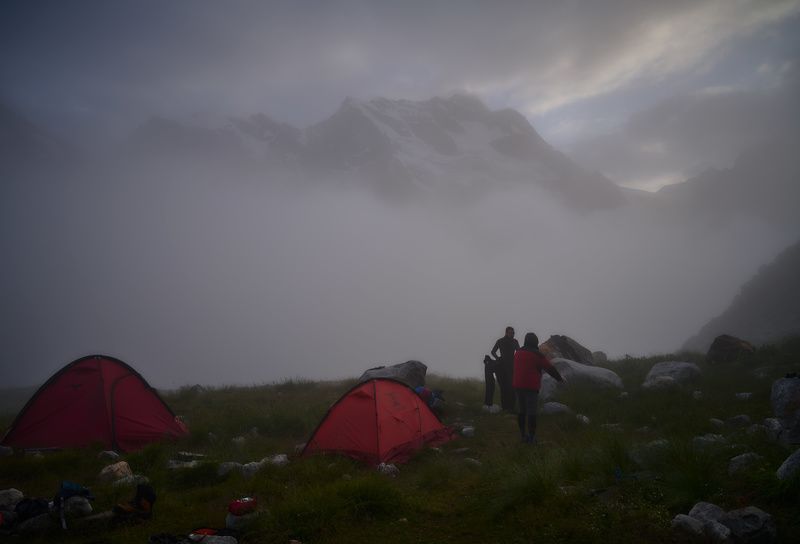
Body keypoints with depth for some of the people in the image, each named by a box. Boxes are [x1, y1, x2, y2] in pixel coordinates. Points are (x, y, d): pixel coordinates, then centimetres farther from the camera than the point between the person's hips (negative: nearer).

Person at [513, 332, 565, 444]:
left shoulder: (518, 353, 8)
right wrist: (560, 378, 9)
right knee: (531, 412, -1)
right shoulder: (536, 355, -11)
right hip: (531, 387, -6)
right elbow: (549, 368, -5)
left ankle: (523, 435, 17)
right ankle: (531, 437, 0)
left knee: (522, 411, 14)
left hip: (518, 386, 6)